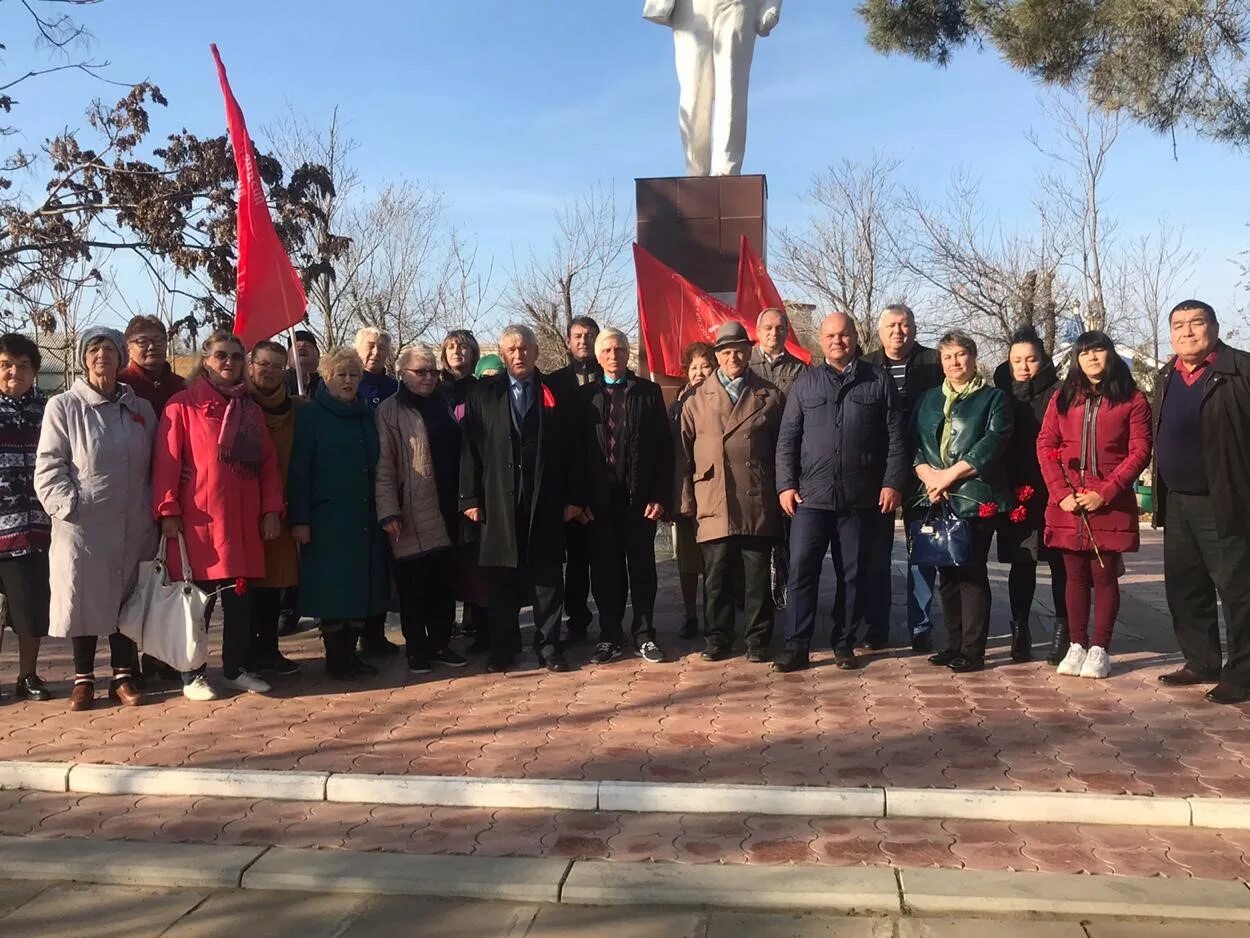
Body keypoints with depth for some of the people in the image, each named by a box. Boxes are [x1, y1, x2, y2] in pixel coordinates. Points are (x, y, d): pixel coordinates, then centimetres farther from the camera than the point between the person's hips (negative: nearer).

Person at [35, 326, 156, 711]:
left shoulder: (141, 409, 9)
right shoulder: (63, 407, -3)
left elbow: (153, 466, 11)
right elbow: (48, 467, -5)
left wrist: (152, 511, 5)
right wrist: (69, 505, -14)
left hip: (132, 528, 3)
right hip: (82, 526, -3)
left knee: (127, 599, 8)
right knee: (83, 599, 4)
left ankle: (123, 676, 20)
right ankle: (83, 678, 19)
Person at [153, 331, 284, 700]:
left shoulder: (251, 409, 14)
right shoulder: (182, 404, -1)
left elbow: (267, 462, 12)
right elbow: (166, 461, -6)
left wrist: (271, 509, 5)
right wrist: (168, 511, -12)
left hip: (244, 521, 5)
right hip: (198, 521, -5)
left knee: (241, 599, 9)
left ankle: (238, 668, 21)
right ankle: (192, 675, 14)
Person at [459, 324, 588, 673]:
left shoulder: (557, 395, 7)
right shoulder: (482, 394, 7)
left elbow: (572, 449, 5)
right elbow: (469, 448, 3)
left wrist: (574, 498, 0)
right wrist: (470, 498, -3)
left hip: (546, 503, 0)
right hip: (498, 503, 0)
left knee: (547, 578, 4)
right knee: (502, 579, 5)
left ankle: (549, 648, 13)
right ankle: (503, 648, 17)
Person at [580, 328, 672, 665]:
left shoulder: (648, 392, 3)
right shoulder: (585, 395, 6)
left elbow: (663, 447, 0)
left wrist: (660, 496, -7)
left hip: (640, 496, -1)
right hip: (600, 498, 1)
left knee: (642, 568, 7)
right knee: (605, 570, 7)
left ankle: (644, 635, 17)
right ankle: (609, 636, 17)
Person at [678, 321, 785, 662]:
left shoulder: (769, 396, 10)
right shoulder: (697, 400, 10)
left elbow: (782, 449, 9)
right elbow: (685, 453, 8)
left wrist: (782, 492, 2)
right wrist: (688, 502, 3)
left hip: (759, 504, 0)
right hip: (714, 505, 1)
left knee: (758, 576, 4)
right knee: (716, 577, 5)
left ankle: (758, 639, 15)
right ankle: (718, 638, 17)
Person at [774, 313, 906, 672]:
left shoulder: (879, 381, 5)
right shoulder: (805, 383, 9)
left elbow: (896, 438, 3)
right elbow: (787, 439, 6)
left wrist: (893, 482, -5)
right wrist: (786, 484, -2)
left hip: (861, 497, 0)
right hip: (811, 495, 0)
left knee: (852, 573, 8)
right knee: (801, 569, -3)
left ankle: (844, 643, 19)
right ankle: (796, 645, 4)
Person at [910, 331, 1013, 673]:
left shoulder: (993, 398, 5)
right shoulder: (928, 399, 18)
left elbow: (993, 443, -9)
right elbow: (913, 442, 9)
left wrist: (950, 474, -14)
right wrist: (928, 474, -9)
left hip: (975, 499, -4)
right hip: (935, 499, 4)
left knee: (972, 572, -5)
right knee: (946, 573, 8)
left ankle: (973, 651, 0)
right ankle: (953, 644, 17)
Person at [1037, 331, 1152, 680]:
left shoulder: (1133, 399, 2)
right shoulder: (1063, 398, 12)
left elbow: (1140, 452, -4)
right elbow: (1045, 446, 6)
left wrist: (1105, 492, -13)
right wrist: (1061, 492, -7)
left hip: (1110, 504, -3)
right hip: (1068, 504, 3)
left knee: (1104, 576, 0)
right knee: (1076, 576, 8)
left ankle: (1099, 649, 8)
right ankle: (1077, 645, 15)